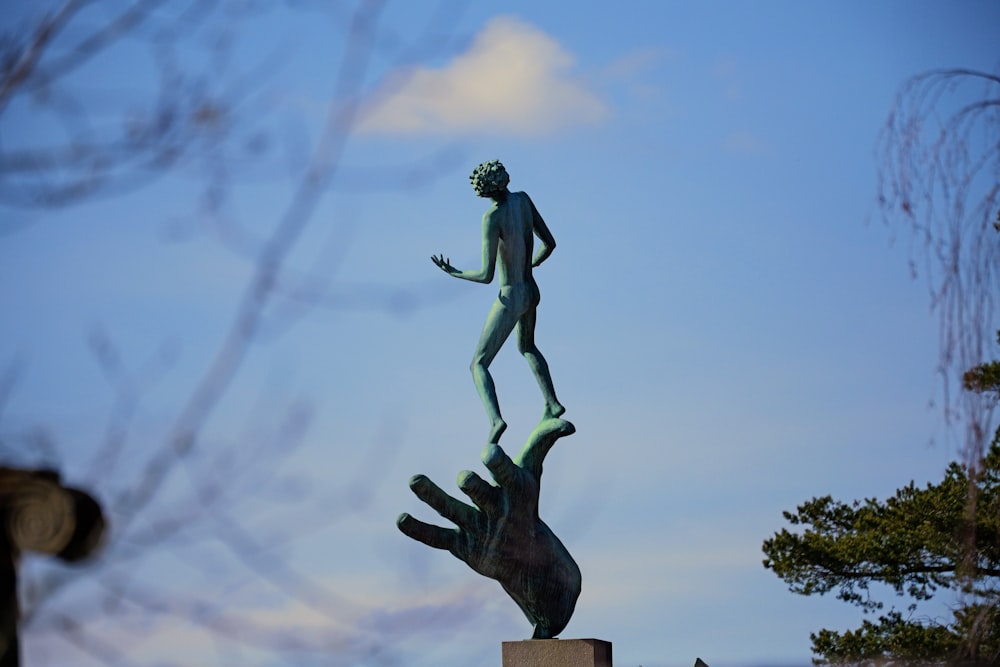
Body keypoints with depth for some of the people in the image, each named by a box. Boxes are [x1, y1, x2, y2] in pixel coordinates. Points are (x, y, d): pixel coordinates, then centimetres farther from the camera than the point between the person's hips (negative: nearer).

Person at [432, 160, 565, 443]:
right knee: (527, 347, 36)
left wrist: (454, 273, -6)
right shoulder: (523, 199, -4)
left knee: (479, 364, -2)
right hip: (531, 291, 7)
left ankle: (495, 418, -25)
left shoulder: (493, 217, -23)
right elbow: (550, 243, 5)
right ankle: (552, 404, 34)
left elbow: (486, 276, -23)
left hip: (510, 298, -7)